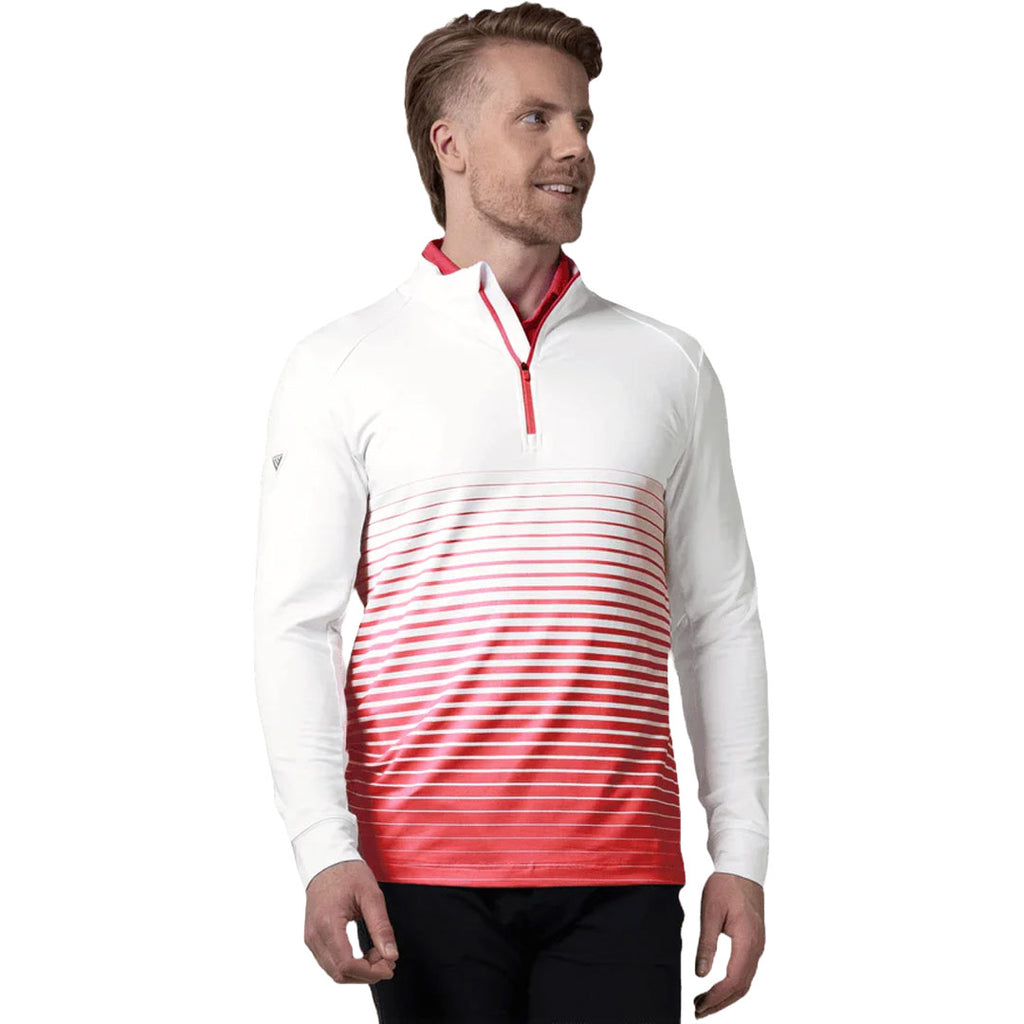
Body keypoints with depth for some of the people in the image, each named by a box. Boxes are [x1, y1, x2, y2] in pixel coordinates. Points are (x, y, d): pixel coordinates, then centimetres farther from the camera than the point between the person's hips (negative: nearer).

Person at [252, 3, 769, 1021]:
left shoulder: (668, 367, 12)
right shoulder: (341, 367, 4)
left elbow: (718, 617, 12)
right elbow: (296, 623, 0)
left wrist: (742, 850, 7)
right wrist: (323, 848, -11)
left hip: (621, 878, 2)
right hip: (424, 870, -2)